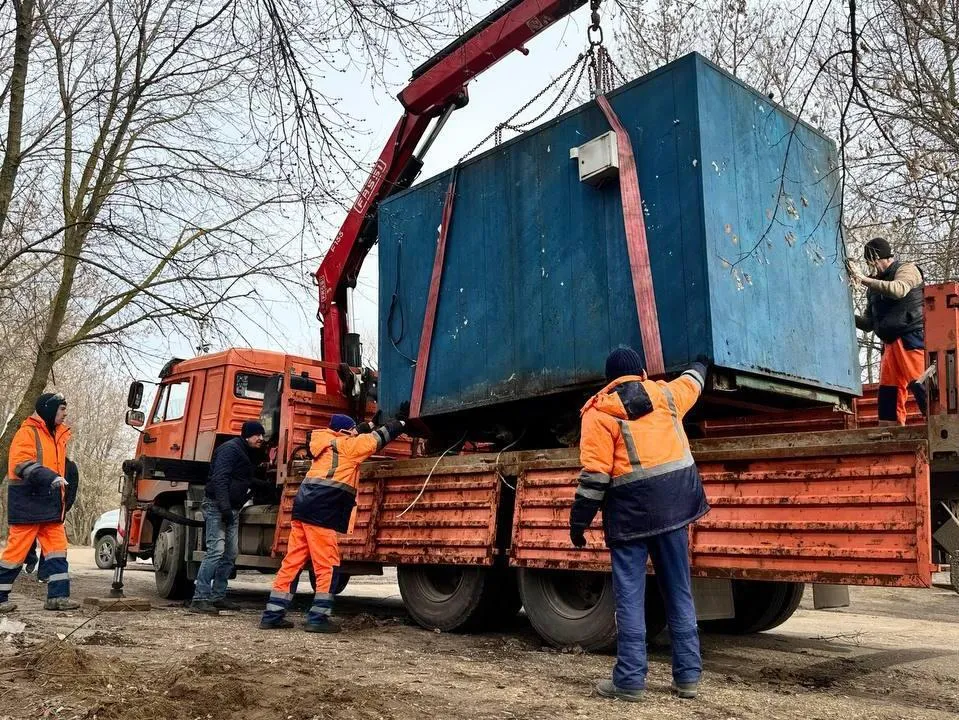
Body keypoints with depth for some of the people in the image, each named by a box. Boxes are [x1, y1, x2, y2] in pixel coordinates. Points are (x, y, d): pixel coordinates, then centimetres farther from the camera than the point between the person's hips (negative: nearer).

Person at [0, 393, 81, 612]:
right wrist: (51, 477, -32)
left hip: (50, 503, 8)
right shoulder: (28, 432, -8)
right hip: (28, 502, -8)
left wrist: (62, 498, 22)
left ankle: (58, 596, 2)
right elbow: (22, 464, -20)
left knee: (57, 547, 2)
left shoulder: (57, 435, 19)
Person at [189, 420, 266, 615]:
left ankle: (218, 596, 16)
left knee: (230, 553, 9)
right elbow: (220, 479, -21)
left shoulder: (248, 455, 18)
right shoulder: (230, 449, -12)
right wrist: (224, 507, -27)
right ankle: (200, 599, -13)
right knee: (216, 550, -15)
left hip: (231, 509, 10)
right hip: (216, 506, -10)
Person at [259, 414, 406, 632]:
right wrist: (399, 425, 19)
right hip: (320, 512, -9)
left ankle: (272, 615, 12)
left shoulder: (328, 444, 22)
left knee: (292, 562, 10)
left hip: (304, 508, 9)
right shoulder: (346, 445, -1)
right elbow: (377, 439, 6)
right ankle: (318, 618, -2)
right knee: (327, 565, -2)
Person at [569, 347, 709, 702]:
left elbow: (594, 474, -9)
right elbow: (691, 381, 35)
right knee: (678, 591, 12)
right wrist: (699, 366, 58)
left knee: (629, 595, 2)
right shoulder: (664, 393, 11)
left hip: (631, 508, -4)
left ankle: (630, 679, 3)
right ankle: (687, 675, 18)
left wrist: (578, 521, -3)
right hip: (673, 501, 4)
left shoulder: (600, 411, -1)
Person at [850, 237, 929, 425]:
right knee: (887, 394, 0)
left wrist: (864, 279, -22)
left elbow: (898, 290, -21)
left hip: (912, 339, -7)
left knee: (922, 387, -16)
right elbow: (869, 324, 22)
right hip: (890, 344, 7)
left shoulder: (907, 269, 3)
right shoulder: (874, 288, 21)